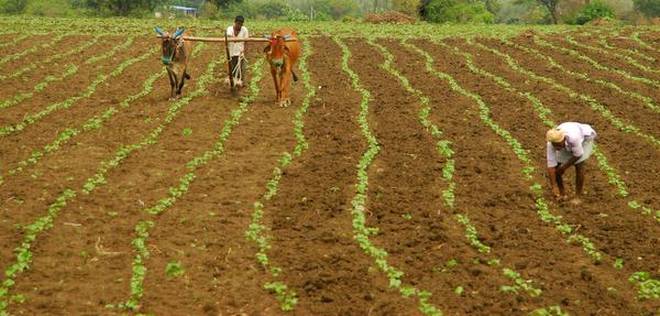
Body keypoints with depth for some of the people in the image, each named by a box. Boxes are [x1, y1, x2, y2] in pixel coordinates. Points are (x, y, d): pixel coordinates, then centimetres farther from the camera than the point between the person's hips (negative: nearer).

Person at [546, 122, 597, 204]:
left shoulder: (573, 137, -47)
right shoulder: (551, 143, -34)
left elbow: (578, 155, -30)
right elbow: (551, 165, -29)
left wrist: (565, 166, -20)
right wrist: (554, 187, -28)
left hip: (584, 137, -4)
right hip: (568, 144, 4)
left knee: (579, 166, -20)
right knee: (556, 168, -7)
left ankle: (578, 196, -6)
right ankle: (562, 194, 11)